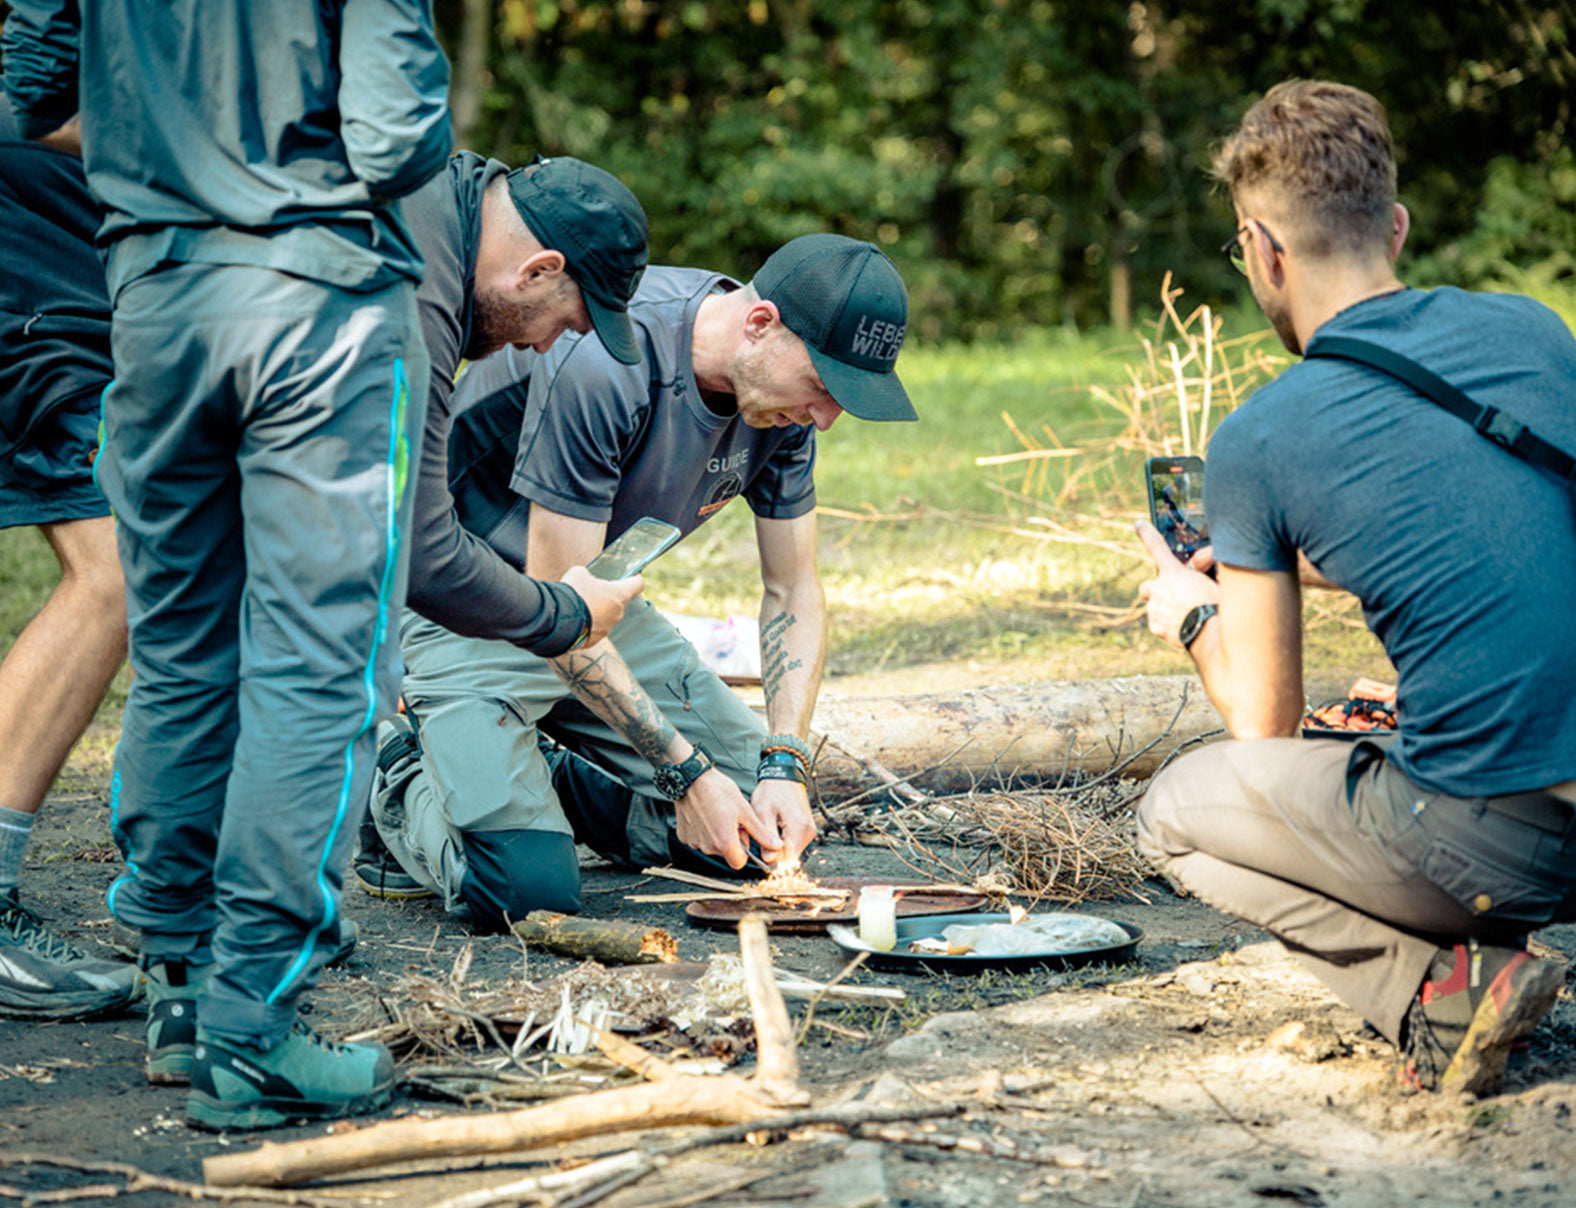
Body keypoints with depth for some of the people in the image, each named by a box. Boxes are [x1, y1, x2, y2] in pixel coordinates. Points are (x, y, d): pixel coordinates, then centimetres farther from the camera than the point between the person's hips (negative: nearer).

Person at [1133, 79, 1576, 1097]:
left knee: (1177, 814, 18)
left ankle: (1442, 990, -1)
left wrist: (1194, 614, 24)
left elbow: (1267, 724, 2)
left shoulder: (1256, 442, -7)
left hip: (1489, 843, -7)